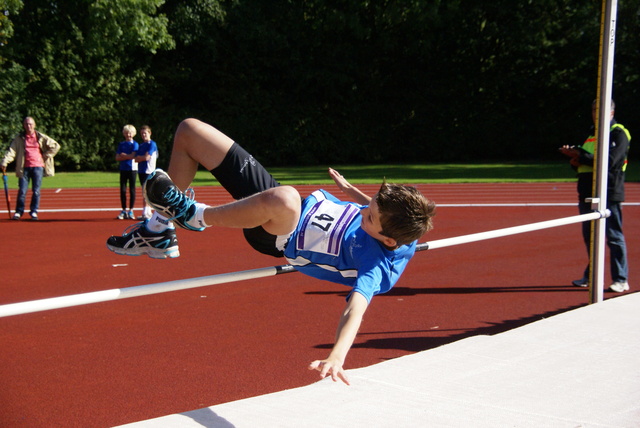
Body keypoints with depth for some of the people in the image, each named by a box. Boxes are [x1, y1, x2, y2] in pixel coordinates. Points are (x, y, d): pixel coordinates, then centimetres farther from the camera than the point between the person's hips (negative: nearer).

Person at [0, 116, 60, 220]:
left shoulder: (41, 137, 5)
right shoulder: (19, 138, 7)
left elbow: (56, 146, 10)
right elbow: (11, 151, -3)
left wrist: (46, 156, 3)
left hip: (38, 167, 0)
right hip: (24, 168, 0)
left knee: (36, 191, -1)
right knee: (22, 191, -2)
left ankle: (34, 212, 9)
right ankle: (19, 212, 9)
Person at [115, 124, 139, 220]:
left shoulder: (135, 144, 1)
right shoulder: (121, 144, 12)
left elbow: (133, 156, -12)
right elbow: (117, 157, 3)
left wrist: (123, 155, -1)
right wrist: (128, 156, -9)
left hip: (132, 169, -4)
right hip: (123, 169, 4)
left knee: (132, 189, -1)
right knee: (123, 190, 2)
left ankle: (131, 211, 4)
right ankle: (124, 211, 8)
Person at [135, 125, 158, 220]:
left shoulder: (152, 144, -5)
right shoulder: (141, 145, 16)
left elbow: (147, 157, -14)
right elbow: (136, 159, 9)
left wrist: (139, 158, 2)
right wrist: (143, 157, -9)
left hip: (149, 171, -7)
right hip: (141, 171, 7)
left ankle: (145, 214, -11)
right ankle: (148, 212, 14)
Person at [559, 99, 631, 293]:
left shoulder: (618, 134, -6)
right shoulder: (592, 134, 19)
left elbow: (610, 161, -20)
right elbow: (584, 162, 23)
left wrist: (580, 155, -20)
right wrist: (576, 160, -1)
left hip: (609, 194, -8)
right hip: (588, 194, 8)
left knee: (614, 236, -5)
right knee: (589, 236, 12)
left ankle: (621, 279, 0)